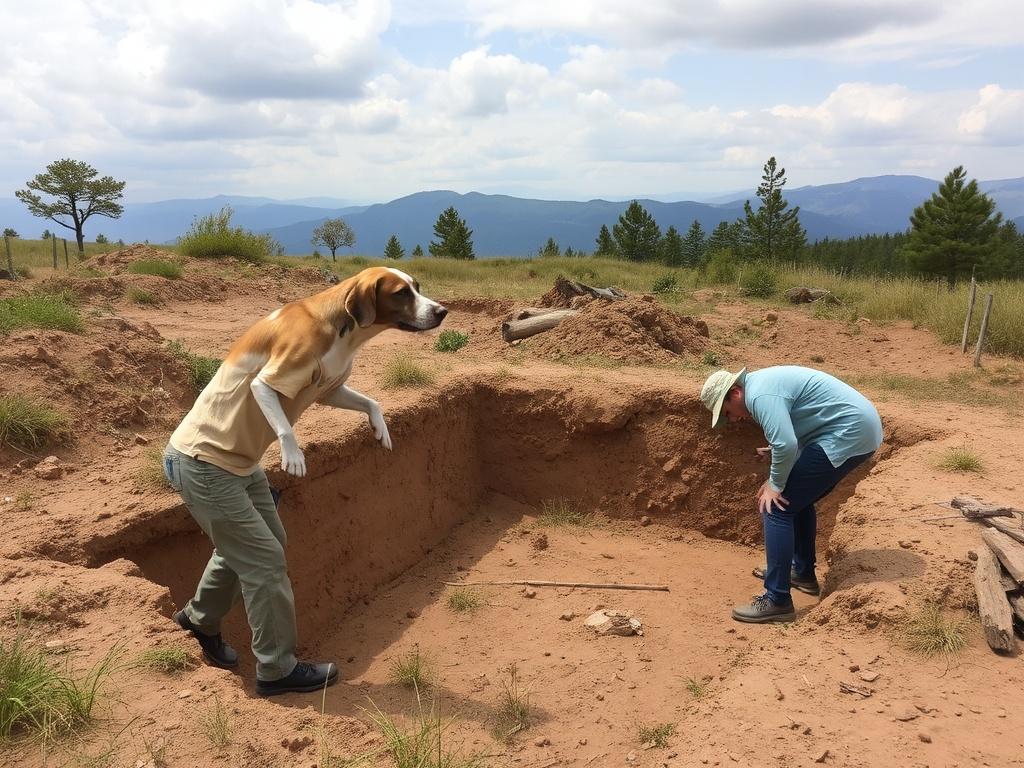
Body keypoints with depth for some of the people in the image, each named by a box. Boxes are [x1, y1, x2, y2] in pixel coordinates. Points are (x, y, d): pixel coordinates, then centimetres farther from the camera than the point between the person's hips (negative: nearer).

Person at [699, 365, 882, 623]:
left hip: (848, 434, -11)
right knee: (797, 498, 25)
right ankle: (803, 573, 38)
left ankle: (777, 601, -6)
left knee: (777, 507, -9)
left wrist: (775, 484, -12)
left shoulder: (760, 394, -16)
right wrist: (777, 480, 16)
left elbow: (786, 445, -27)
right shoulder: (762, 382, 16)